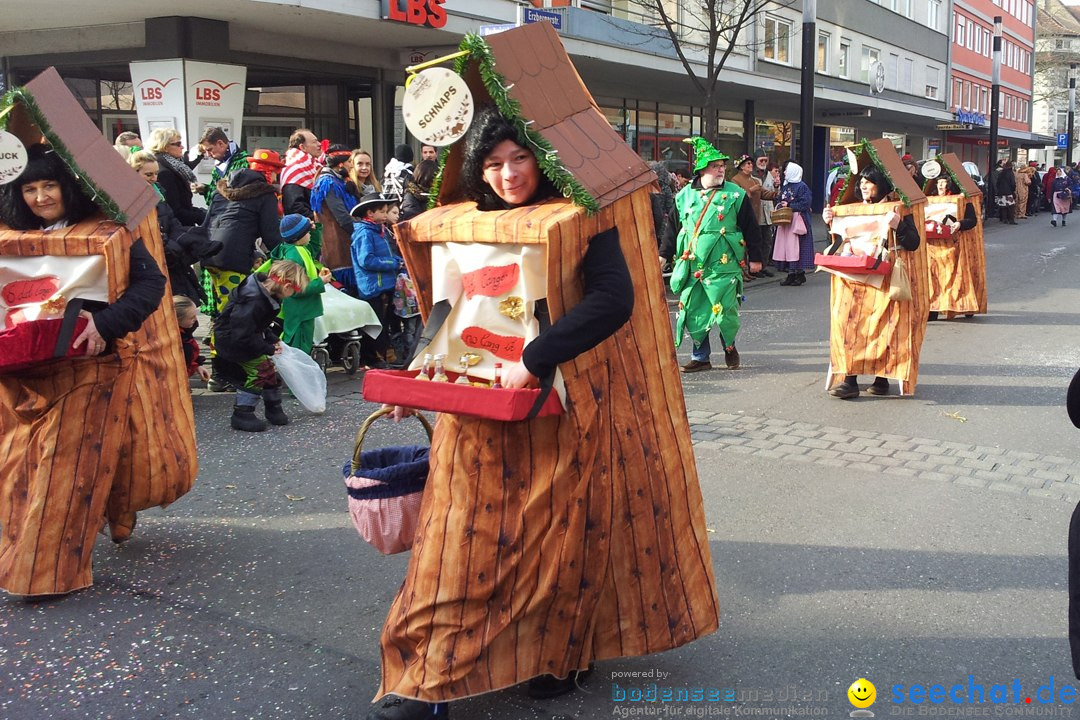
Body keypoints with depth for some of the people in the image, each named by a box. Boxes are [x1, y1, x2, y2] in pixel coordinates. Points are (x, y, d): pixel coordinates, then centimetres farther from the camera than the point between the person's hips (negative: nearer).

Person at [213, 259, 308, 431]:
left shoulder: (265, 292, -6)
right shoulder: (254, 302, -35)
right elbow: (241, 336, -32)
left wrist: (272, 339, -1)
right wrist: (268, 348, -22)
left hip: (244, 337, 9)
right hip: (231, 341, -9)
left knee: (269, 370, 11)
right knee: (259, 371, -11)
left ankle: (274, 408, 27)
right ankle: (242, 414, -2)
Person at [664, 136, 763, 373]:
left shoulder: (736, 194, 1)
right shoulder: (684, 195, 8)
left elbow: (751, 228, 4)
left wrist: (755, 258, 3)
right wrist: (665, 255, 13)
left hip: (724, 266, -3)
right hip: (691, 266, 3)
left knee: (725, 312, -4)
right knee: (693, 313, 4)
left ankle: (729, 347, 24)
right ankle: (700, 356, 17)